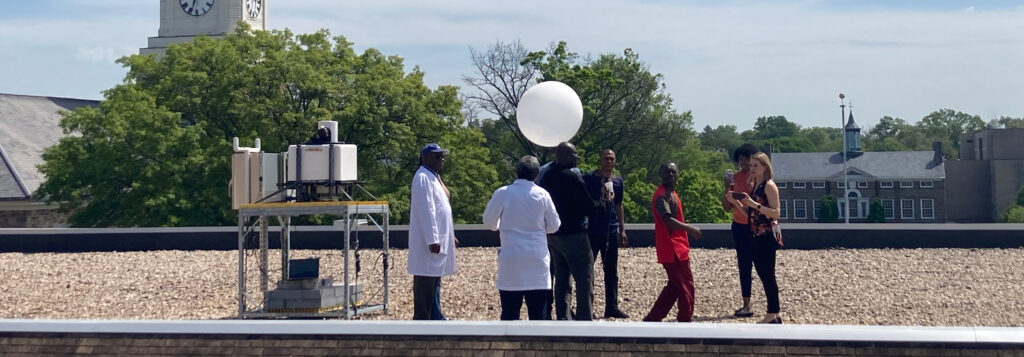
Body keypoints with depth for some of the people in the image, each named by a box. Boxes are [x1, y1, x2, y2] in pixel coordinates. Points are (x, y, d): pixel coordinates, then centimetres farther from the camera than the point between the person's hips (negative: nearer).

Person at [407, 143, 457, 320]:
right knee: (425, 285, -6)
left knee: (435, 282, 15)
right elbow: (426, 211, -21)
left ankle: (436, 317, 22)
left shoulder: (434, 177, 17)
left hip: (438, 239, 10)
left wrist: (449, 235, 21)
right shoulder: (423, 178, -15)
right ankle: (421, 319, -2)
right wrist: (432, 240, -24)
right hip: (428, 244, -10)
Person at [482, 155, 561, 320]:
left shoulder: (503, 193, -6)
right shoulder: (542, 195, -2)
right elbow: (554, 225, 4)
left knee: (510, 312, 6)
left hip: (511, 260, -1)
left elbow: (489, 222, 3)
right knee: (538, 312, 6)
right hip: (537, 259, 1)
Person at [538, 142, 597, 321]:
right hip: (574, 235, -8)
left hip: (553, 236, 8)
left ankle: (562, 318, 15)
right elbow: (589, 207, -14)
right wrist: (599, 202, 5)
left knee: (561, 280, 13)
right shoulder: (572, 177, -15)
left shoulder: (547, 177, 7)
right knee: (584, 281, -3)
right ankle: (584, 318, -6)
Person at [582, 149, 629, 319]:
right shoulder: (589, 178, -5)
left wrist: (622, 230, 14)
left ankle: (612, 307, 16)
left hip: (611, 231, 5)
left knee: (612, 272, 9)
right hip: (591, 231, -5)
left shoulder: (618, 181, 11)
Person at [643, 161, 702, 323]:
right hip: (672, 249, -10)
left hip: (677, 248, 10)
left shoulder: (671, 194, 17)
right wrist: (690, 229, -22)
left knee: (675, 285, 16)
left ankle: (652, 319, 19)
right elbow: (668, 220, -27)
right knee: (686, 286, -5)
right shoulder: (662, 195, -15)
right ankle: (685, 323, 4)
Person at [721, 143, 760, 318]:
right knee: (744, 266, 8)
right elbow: (727, 207, 4)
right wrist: (727, 189, -10)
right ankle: (746, 305, 13)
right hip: (739, 227, 4)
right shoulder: (735, 177, 4)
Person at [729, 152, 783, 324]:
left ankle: (773, 315, -2)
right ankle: (772, 315, 16)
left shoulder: (769, 186, -9)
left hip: (767, 236, -9)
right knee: (763, 274, 10)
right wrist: (736, 202, 5)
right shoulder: (754, 186, 16)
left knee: (768, 275, -7)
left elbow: (776, 213, -16)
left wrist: (754, 204, -24)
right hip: (756, 236, 9)